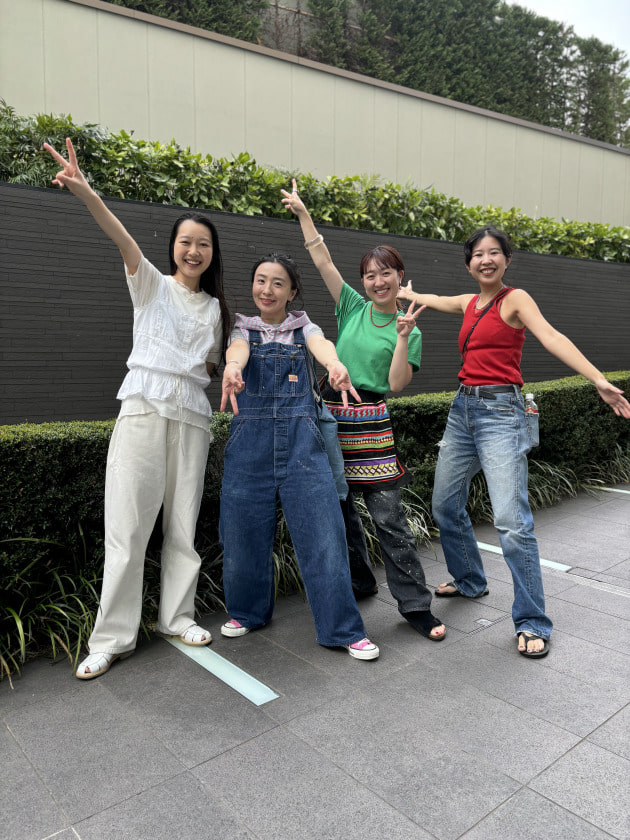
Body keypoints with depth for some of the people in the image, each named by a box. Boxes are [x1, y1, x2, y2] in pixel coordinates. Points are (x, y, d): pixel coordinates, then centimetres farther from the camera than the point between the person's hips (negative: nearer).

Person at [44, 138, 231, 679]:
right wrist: (86, 194, -30)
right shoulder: (151, 284, 6)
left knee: (184, 522, 7)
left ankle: (177, 617, 22)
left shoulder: (215, 307, 18)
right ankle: (113, 638, 6)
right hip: (144, 407, -4)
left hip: (191, 414, 4)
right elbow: (123, 239, -14)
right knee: (129, 523, -5)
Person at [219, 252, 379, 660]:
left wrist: (335, 362, -38)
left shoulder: (303, 327, 12)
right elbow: (238, 348, -13)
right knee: (244, 531, 5)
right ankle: (248, 611, 31)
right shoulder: (243, 328, 12)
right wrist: (232, 366, -39)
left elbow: (321, 344, -12)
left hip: (301, 439, 0)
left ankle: (343, 629, 9)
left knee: (324, 533, -4)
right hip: (250, 440, 1)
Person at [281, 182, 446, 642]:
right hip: (334, 416, 4)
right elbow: (323, 260, 8)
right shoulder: (353, 307, 10)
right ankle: (360, 583, 32)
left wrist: (403, 336, -14)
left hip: (374, 425, -4)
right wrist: (302, 212, 6)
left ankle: (416, 605, 4)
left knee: (389, 517, -6)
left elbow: (397, 384, -7)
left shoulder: (409, 330, 3)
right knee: (339, 508, 12)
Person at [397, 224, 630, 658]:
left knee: (512, 521, -13)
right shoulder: (469, 303, 15)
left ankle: (532, 622, 0)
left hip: (500, 412, -7)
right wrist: (405, 292, 51)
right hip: (463, 409, 7)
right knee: (445, 505, 12)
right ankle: (470, 581, 35)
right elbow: (431, 300, 35)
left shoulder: (515, 298, -3)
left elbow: (552, 337, -18)